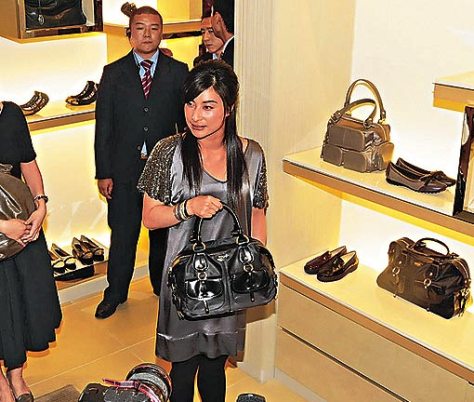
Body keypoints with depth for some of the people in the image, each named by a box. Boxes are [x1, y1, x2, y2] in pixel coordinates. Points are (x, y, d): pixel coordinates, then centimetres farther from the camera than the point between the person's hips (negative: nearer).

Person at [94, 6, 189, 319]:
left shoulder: (178, 72, 1)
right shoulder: (113, 73, 1)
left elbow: (187, 121, 2)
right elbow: (103, 127, 0)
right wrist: (104, 172, -4)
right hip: (124, 170, 0)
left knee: (164, 233, 16)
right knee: (122, 236, 8)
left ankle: (163, 286, 37)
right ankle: (116, 293, 28)